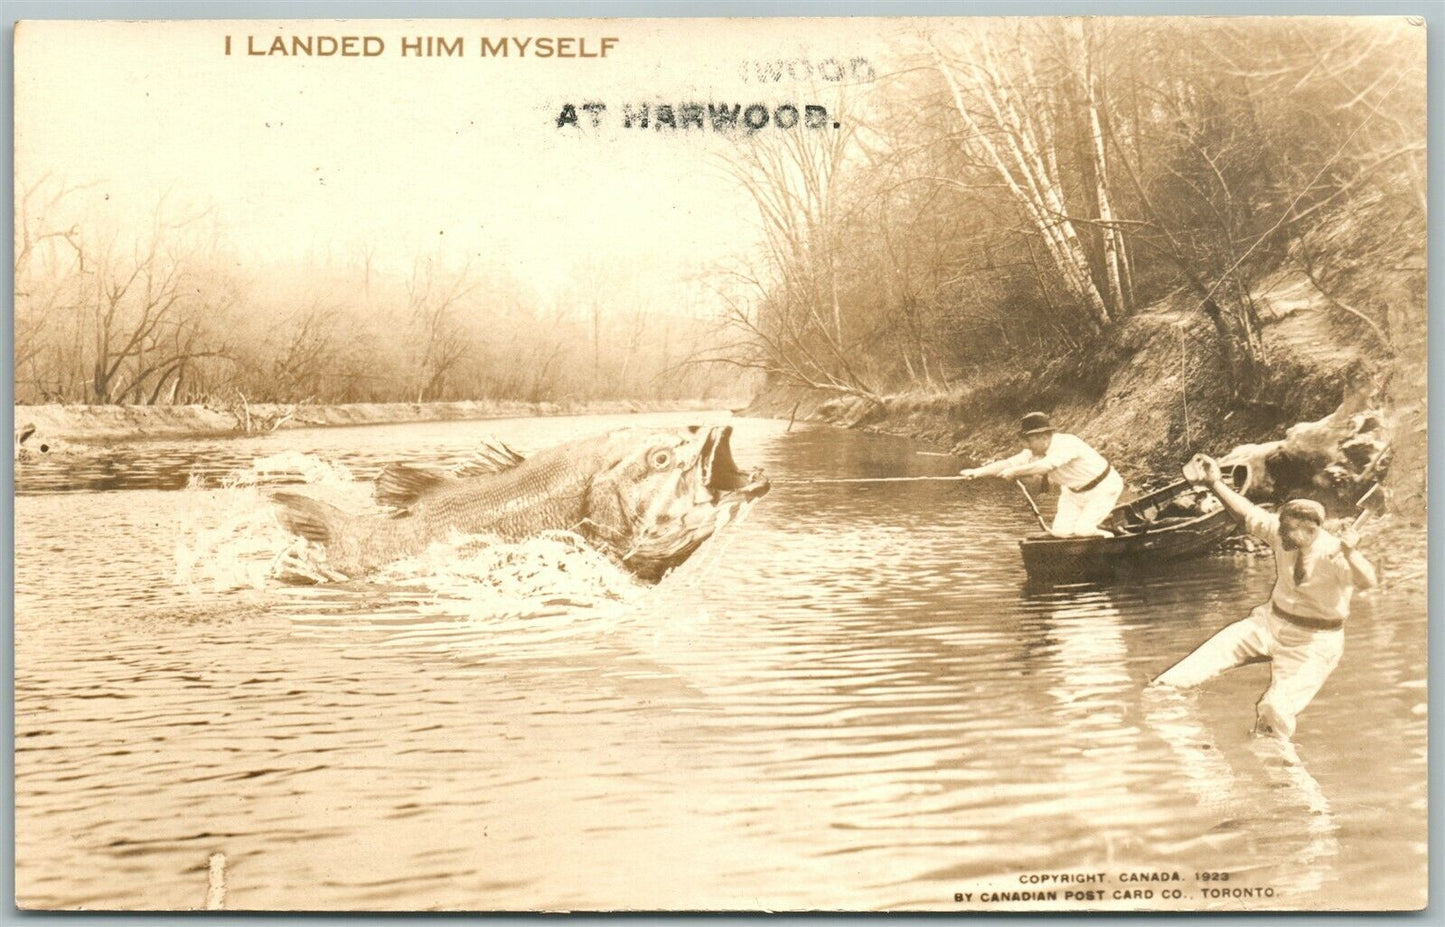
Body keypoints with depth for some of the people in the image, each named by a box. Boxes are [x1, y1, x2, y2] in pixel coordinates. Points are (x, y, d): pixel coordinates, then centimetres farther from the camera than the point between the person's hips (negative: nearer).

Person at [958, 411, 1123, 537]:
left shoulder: (1066, 444, -34)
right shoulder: (1034, 452, -9)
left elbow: (1045, 466, -50)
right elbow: (1009, 463, -15)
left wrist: (1014, 472, -46)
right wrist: (978, 472, -26)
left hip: (1103, 487, -8)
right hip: (1074, 491, 8)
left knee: (1083, 530, -20)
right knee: (1060, 531, -4)